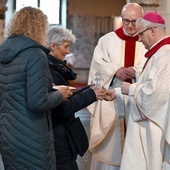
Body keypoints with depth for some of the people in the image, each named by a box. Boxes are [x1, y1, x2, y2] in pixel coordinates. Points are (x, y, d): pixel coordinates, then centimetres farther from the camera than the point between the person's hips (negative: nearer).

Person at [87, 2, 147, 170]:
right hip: (111, 101, 1)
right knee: (109, 144, 5)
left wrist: (136, 71, -24)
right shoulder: (107, 39, 7)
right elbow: (98, 64, -1)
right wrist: (116, 70, -18)